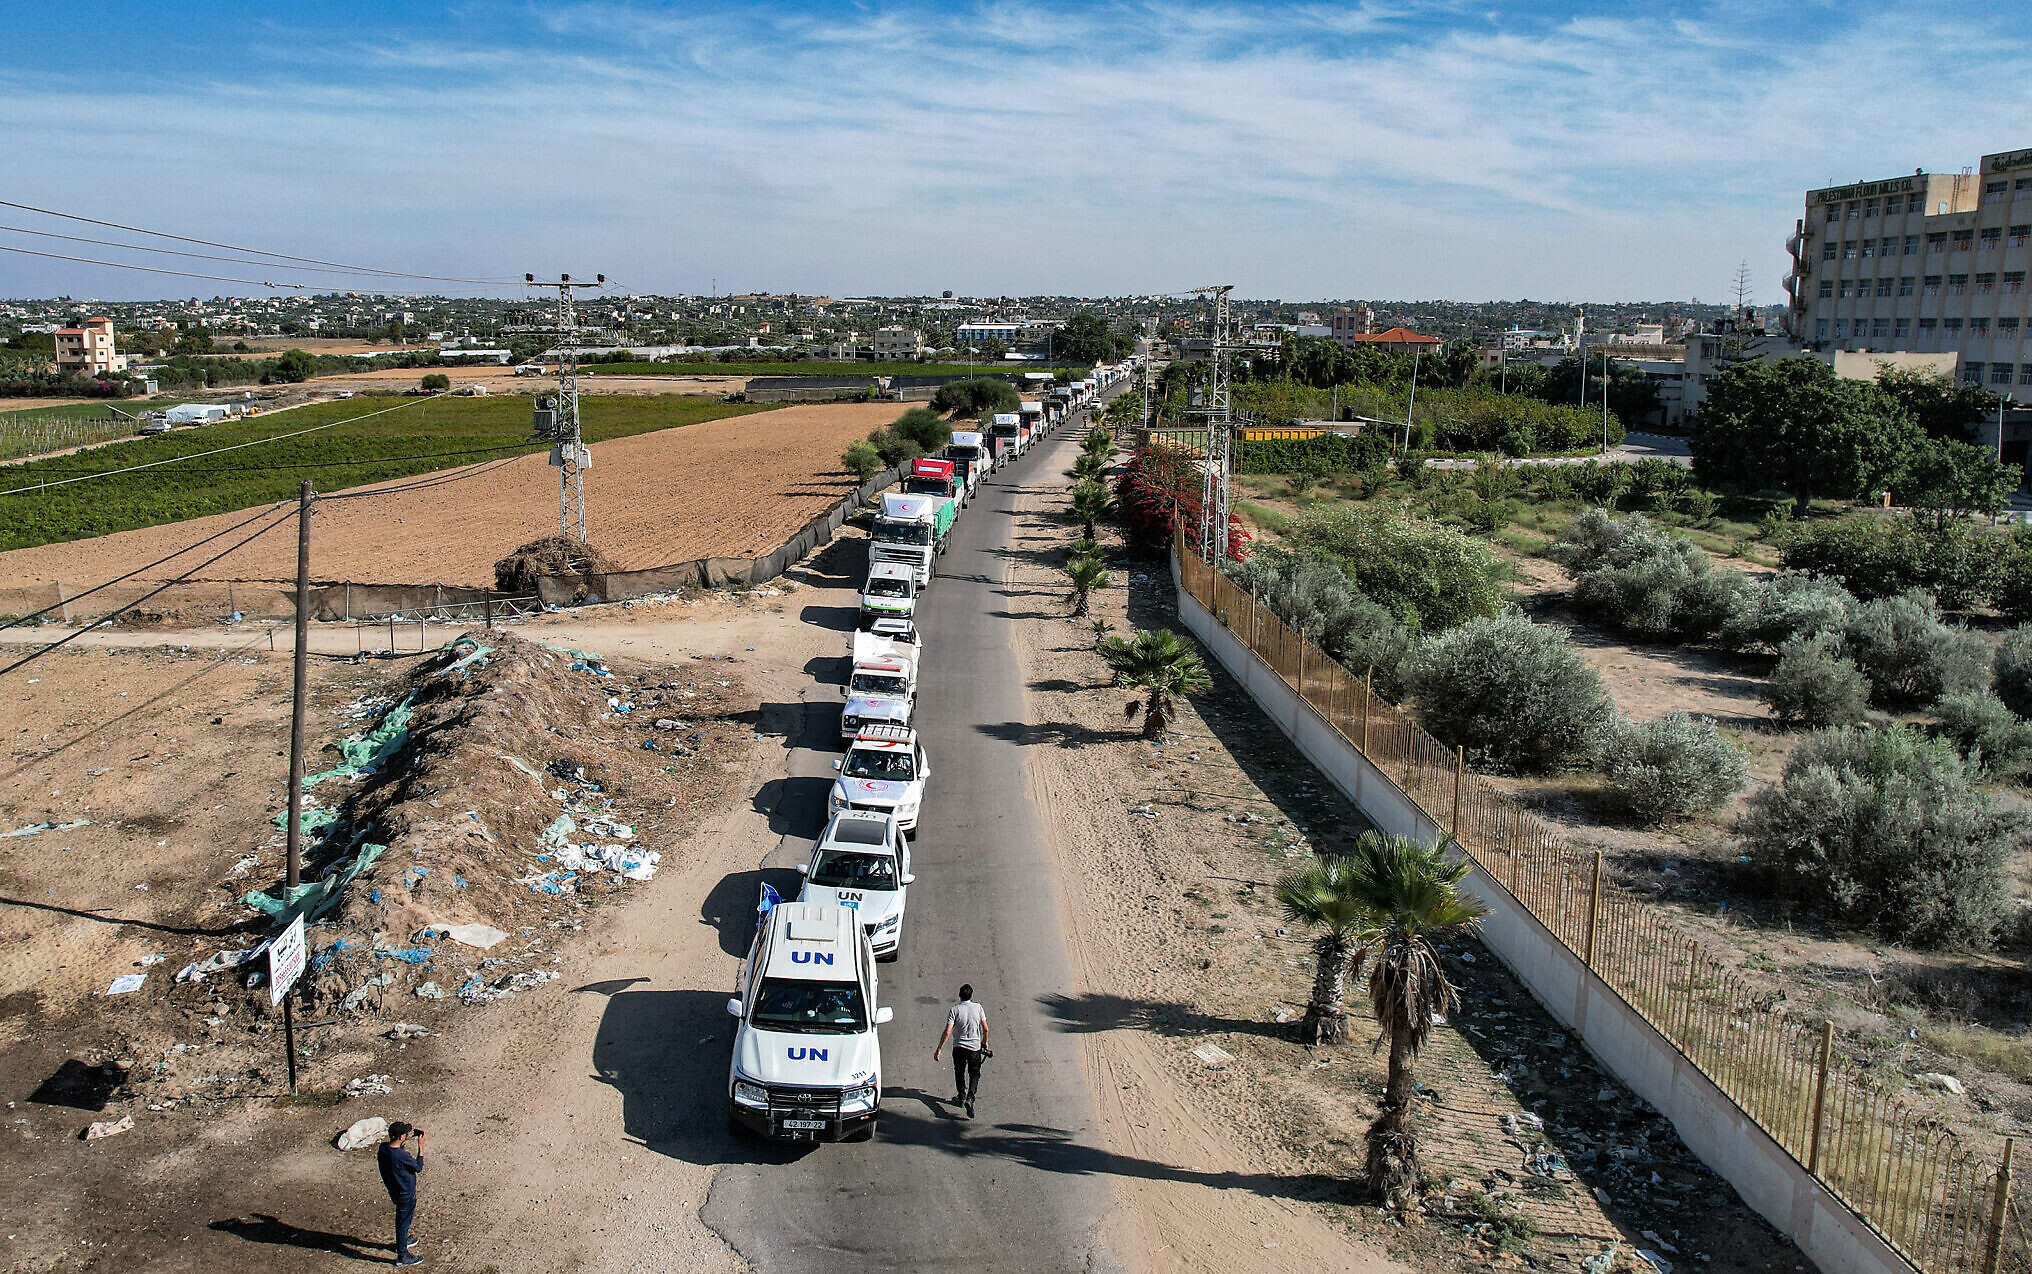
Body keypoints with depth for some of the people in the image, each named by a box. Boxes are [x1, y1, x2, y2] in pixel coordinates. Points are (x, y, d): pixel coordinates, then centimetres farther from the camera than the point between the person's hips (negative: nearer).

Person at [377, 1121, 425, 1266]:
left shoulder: (383, 1147, -13)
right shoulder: (402, 1156, -35)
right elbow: (418, 1167, -18)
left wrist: (407, 1138, 4)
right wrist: (420, 1145, -16)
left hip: (394, 1190, 8)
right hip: (405, 1194, -8)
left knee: (403, 1220, 31)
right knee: (403, 1222, 9)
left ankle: (402, 1241, 52)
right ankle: (402, 1256, 24)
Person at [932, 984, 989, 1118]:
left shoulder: (955, 1009, -12)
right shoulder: (978, 1007, -7)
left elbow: (947, 1032, -17)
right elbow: (985, 1029, 0)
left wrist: (939, 1049, -10)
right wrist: (984, 1041, 19)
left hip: (959, 1047, 0)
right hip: (975, 1047, 1)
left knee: (959, 1072, 22)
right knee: (974, 1074, 13)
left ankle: (961, 1097, 32)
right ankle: (970, 1098, -6)